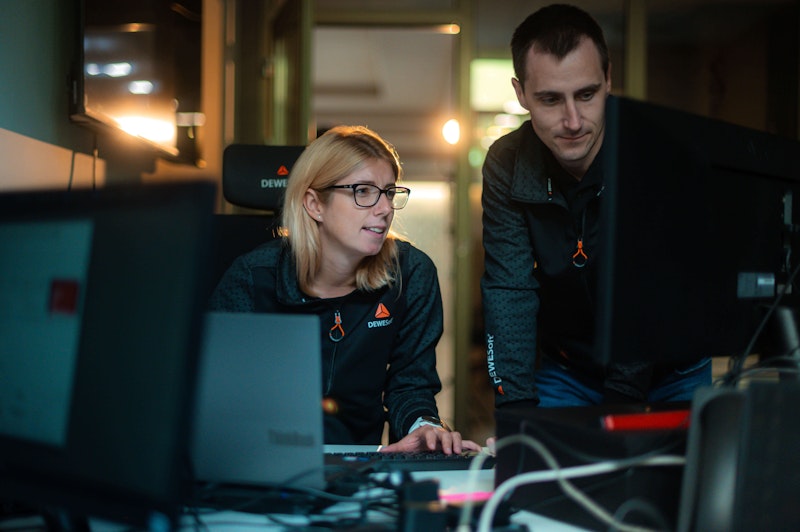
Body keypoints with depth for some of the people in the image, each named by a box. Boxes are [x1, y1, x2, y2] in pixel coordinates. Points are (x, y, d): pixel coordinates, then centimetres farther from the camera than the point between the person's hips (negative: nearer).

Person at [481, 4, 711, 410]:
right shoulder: (506, 166, -13)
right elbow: (509, 292, -15)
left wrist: (619, 406, -31)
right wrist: (517, 406, -25)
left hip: (669, 372, -2)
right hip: (567, 371, 2)